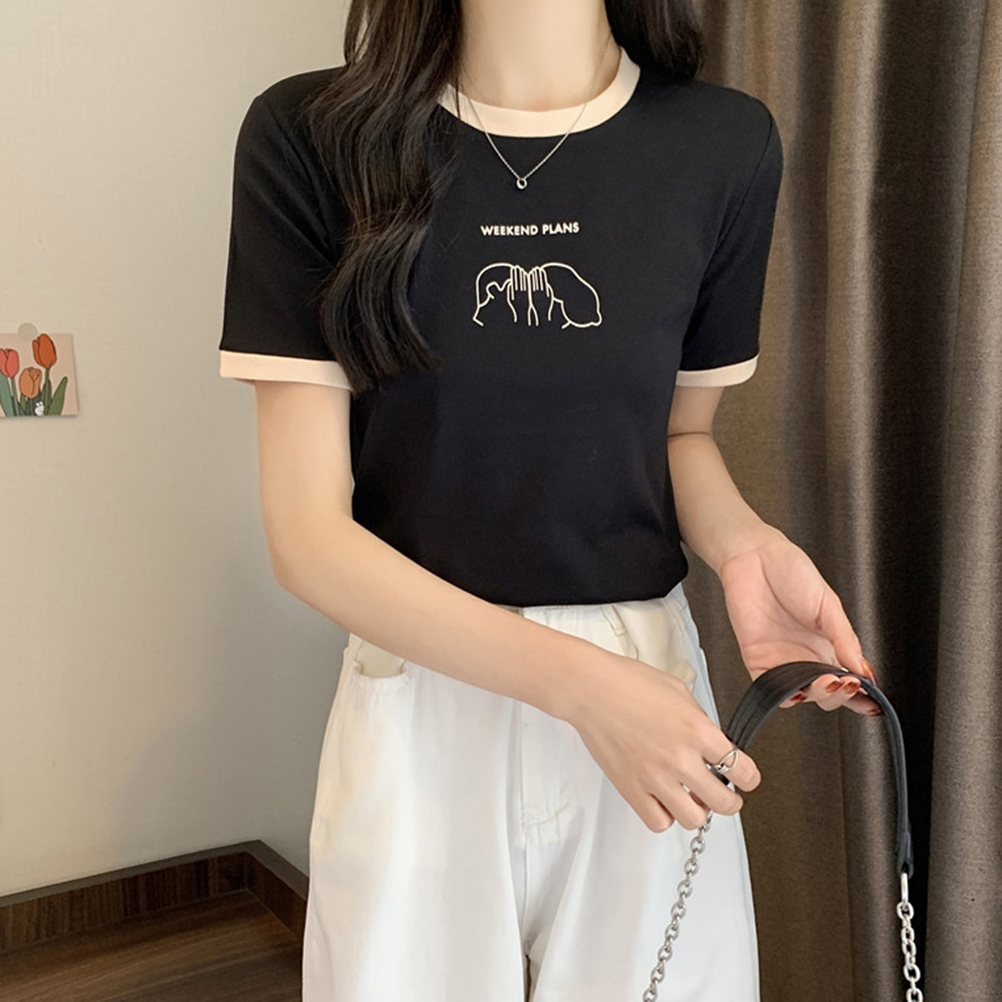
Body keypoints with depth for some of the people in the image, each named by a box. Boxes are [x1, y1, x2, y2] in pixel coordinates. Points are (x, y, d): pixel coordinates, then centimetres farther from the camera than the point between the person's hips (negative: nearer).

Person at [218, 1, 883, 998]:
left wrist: (743, 544, -11)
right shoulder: (309, 135, -10)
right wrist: (582, 683, -21)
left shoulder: (726, 143, -3)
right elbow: (307, 535, -12)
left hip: (651, 691, 2)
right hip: (420, 702, -1)